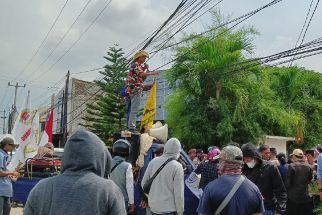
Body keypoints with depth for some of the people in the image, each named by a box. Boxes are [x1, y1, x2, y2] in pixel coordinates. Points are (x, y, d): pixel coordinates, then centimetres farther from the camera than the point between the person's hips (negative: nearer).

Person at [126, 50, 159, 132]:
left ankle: (131, 126, 14)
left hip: (137, 90, 10)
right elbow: (141, 74, -22)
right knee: (134, 109, -13)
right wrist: (152, 73, -14)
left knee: (133, 110, 10)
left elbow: (142, 79, 20)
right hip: (135, 89, -10)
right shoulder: (135, 64, -5)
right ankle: (132, 127, -14)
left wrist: (147, 69, 10)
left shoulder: (139, 66, 25)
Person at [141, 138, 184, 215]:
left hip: (153, 206, 5)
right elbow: (178, 193, -15)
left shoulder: (154, 161, -4)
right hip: (168, 208, -4)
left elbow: (144, 183, 4)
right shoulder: (177, 167, -16)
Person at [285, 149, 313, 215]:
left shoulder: (292, 166, -12)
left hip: (293, 197, -3)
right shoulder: (309, 167, 1)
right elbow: (310, 180, 11)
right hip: (306, 198, 4)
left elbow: (288, 183, -10)